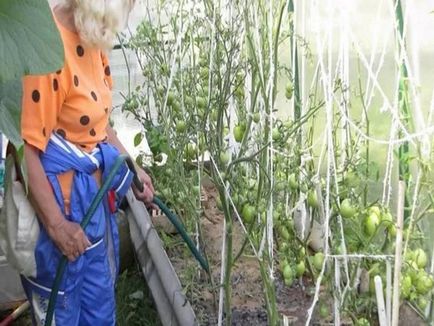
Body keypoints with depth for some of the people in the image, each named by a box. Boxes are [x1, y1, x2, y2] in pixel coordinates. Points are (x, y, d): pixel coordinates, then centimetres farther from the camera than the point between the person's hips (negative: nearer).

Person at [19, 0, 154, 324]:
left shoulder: (91, 38, 3)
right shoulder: (48, 44, -24)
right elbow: (25, 145, -24)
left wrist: (133, 168, 17)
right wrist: (56, 224, -21)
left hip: (94, 189, 8)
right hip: (60, 198, -8)